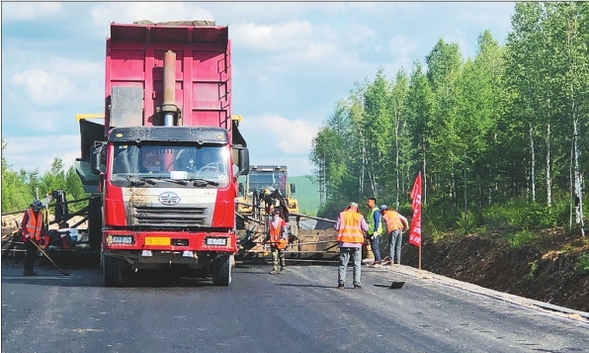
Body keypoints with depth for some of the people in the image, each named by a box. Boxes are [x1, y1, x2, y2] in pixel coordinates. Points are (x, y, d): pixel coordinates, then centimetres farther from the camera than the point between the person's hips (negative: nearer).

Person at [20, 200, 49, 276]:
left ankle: (30, 270, 10)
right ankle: (26, 270, -10)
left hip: (36, 238, 6)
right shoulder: (28, 213, -3)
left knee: (34, 255, 3)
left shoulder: (40, 215, 15)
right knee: (30, 253, -15)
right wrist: (26, 234, -16)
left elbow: (42, 227, 18)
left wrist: (45, 235, 4)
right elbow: (23, 224, -6)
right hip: (28, 238, -6)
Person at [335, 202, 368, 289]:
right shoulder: (359, 217, 2)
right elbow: (365, 228, -1)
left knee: (343, 263, 7)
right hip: (356, 243, -1)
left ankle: (341, 282, -1)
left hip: (344, 242, 1)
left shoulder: (342, 215, 3)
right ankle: (357, 283, -1)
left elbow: (337, 227, -1)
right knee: (357, 264, 5)